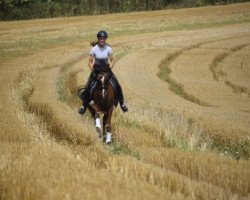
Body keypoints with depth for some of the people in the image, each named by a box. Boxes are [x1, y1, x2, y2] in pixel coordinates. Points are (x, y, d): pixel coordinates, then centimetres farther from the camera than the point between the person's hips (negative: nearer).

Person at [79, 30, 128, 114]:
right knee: (88, 88, -11)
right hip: (96, 70, -1)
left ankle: (122, 103, 11)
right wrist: (91, 66, -23)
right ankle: (84, 105, 8)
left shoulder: (109, 49, -9)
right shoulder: (94, 49, -12)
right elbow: (90, 62, -4)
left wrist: (110, 67, -17)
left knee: (117, 86, -9)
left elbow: (112, 61, -1)